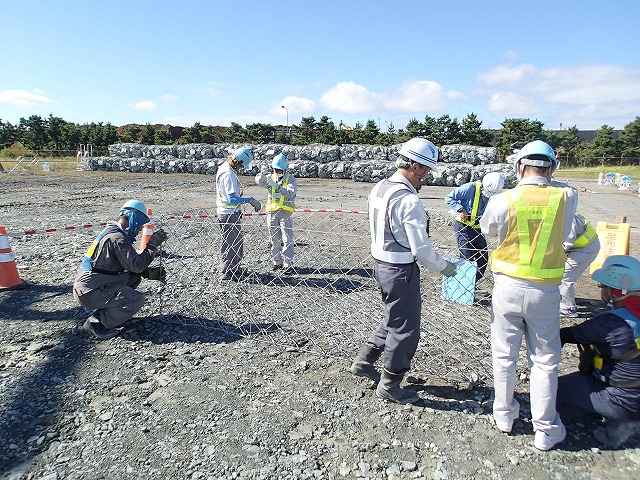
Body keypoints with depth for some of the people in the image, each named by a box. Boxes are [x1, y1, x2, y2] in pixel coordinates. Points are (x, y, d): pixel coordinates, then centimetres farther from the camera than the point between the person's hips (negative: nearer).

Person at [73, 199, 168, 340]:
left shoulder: (111, 231, 13)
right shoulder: (118, 238, -20)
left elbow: (130, 263, 17)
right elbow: (136, 265, -21)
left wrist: (152, 273, 8)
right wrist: (153, 245, -12)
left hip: (85, 285, 10)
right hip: (91, 293, -10)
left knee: (134, 277, 13)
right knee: (137, 299, -18)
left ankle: (108, 312, 12)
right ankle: (95, 323, -6)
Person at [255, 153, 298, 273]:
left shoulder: (290, 179, -1)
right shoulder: (270, 178, 10)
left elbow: (290, 193, -17)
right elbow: (259, 181, -6)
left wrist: (277, 186, -26)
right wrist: (262, 174, -29)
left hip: (285, 213, -3)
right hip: (271, 213, 4)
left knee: (287, 240, -4)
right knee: (274, 240, 9)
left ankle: (288, 265, 2)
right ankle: (277, 263, 20)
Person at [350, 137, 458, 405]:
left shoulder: (379, 188, 4)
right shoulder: (409, 202, -23)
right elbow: (421, 249, -19)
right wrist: (444, 267, -3)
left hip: (380, 262, 9)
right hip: (401, 270, -9)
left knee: (393, 319, 26)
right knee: (405, 329, 9)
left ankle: (364, 361, 34)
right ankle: (389, 386, 25)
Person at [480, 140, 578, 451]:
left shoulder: (503, 201, -12)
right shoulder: (566, 198, -8)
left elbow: (487, 230, 5)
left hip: (507, 287, 0)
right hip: (545, 291, 1)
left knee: (504, 355, 15)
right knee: (545, 361, 13)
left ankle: (504, 415, 32)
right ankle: (546, 430, 25)